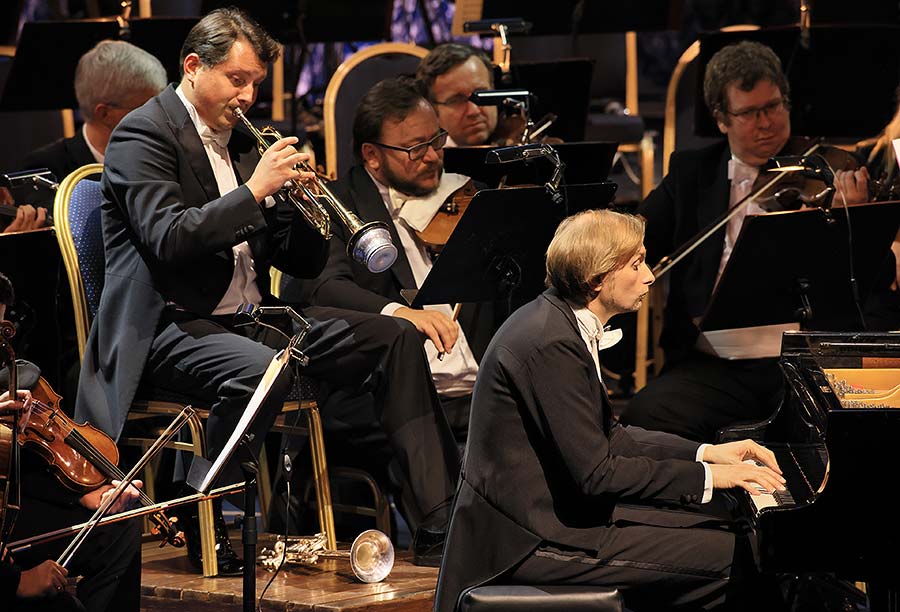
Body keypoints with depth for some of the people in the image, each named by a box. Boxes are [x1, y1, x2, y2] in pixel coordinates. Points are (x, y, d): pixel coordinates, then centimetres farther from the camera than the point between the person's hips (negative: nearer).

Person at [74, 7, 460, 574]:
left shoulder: (242, 140, 17)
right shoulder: (144, 134, -6)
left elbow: (302, 265, 15)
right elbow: (168, 239, -24)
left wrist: (303, 201, -5)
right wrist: (254, 190, -23)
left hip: (251, 316, 8)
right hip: (170, 326, -8)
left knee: (396, 338, -4)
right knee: (263, 368, -38)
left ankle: (439, 524, -7)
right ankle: (204, 528, -18)